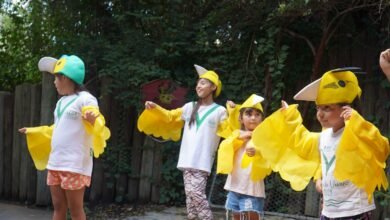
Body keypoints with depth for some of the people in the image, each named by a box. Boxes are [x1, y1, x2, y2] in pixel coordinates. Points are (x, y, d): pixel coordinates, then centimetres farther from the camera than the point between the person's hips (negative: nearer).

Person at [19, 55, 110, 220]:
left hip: (75, 165, -8)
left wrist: (93, 120, -40)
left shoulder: (85, 99, -8)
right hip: (55, 163, 8)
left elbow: (98, 125, -18)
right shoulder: (61, 102, 17)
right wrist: (33, 132, 33)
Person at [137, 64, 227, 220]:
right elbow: (170, 117, 22)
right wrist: (155, 108, 8)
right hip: (188, 160, 4)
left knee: (196, 193, -17)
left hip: (203, 161, -4)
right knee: (190, 194, 2)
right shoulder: (190, 107, 14)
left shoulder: (219, 111, 2)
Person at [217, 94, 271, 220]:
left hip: (252, 192, -6)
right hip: (234, 190, 6)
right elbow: (224, 149, -1)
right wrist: (238, 138, -13)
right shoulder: (237, 135, 12)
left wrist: (256, 154, -33)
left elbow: (267, 166, -14)